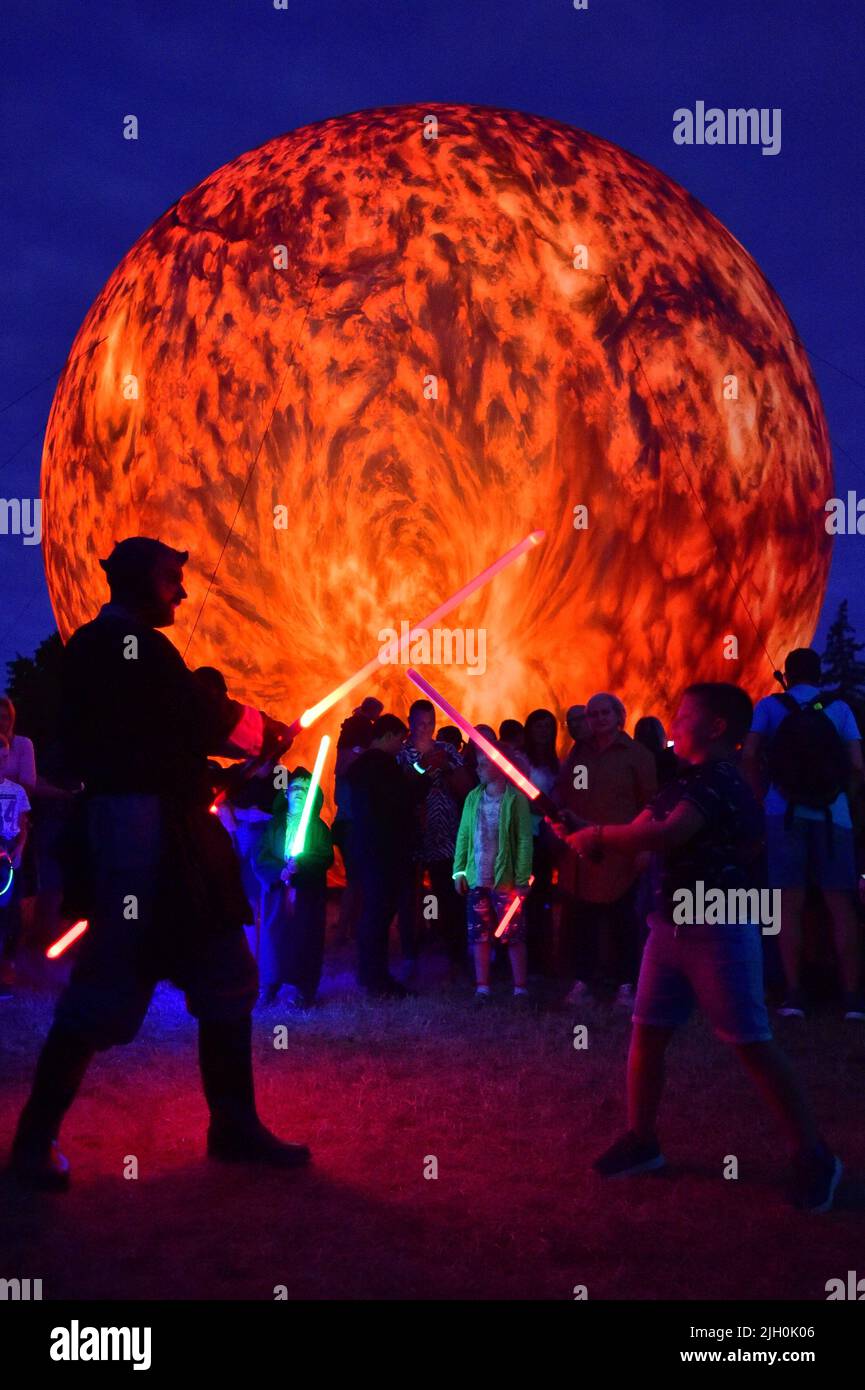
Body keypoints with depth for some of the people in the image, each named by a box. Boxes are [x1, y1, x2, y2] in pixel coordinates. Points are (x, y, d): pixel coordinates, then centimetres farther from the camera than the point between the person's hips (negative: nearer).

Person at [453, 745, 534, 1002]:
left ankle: (520, 990, 9)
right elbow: (463, 836, 9)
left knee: (514, 936, 1)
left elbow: (525, 841, -9)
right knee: (479, 935, 9)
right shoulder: (473, 797, 5)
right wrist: (459, 871, 2)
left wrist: (522, 879, -12)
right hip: (477, 880, 5)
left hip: (506, 880, -4)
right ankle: (482, 988, 16)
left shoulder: (515, 799, -8)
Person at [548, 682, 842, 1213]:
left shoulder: (724, 781, -16)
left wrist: (598, 837, -19)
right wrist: (579, 831, -3)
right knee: (647, 1033, 9)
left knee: (754, 1045, -3)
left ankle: (814, 1156, 9)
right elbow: (637, 832, 11)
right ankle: (641, 1140, 23)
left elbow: (666, 835, -29)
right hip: (671, 925, 9)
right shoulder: (683, 785, 14)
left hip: (720, 929, -8)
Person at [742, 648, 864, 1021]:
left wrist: (763, 797, 7)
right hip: (833, 815, 0)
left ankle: (794, 994, 3)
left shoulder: (769, 706, 6)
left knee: (790, 905, 4)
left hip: (784, 813, 0)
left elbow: (749, 756, -6)